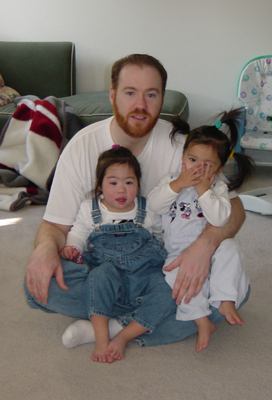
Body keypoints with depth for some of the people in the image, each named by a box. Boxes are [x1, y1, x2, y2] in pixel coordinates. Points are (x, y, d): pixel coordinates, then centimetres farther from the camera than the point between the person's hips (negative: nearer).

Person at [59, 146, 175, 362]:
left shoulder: (147, 211, 7)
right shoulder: (89, 209, 6)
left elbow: (167, 229, 21)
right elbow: (78, 235, 8)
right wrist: (71, 248, -12)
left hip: (146, 276, 1)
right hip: (110, 280, -1)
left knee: (169, 291, -27)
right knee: (103, 272, -36)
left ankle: (123, 336, -26)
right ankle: (101, 337, -31)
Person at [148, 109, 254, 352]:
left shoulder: (218, 188, -1)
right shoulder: (171, 180, 4)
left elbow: (220, 218, -18)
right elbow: (155, 205, -13)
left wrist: (203, 190, -22)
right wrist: (177, 185, -22)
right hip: (178, 254, 0)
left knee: (230, 249, -29)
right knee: (176, 273, -29)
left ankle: (225, 302, -20)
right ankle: (202, 321, -22)